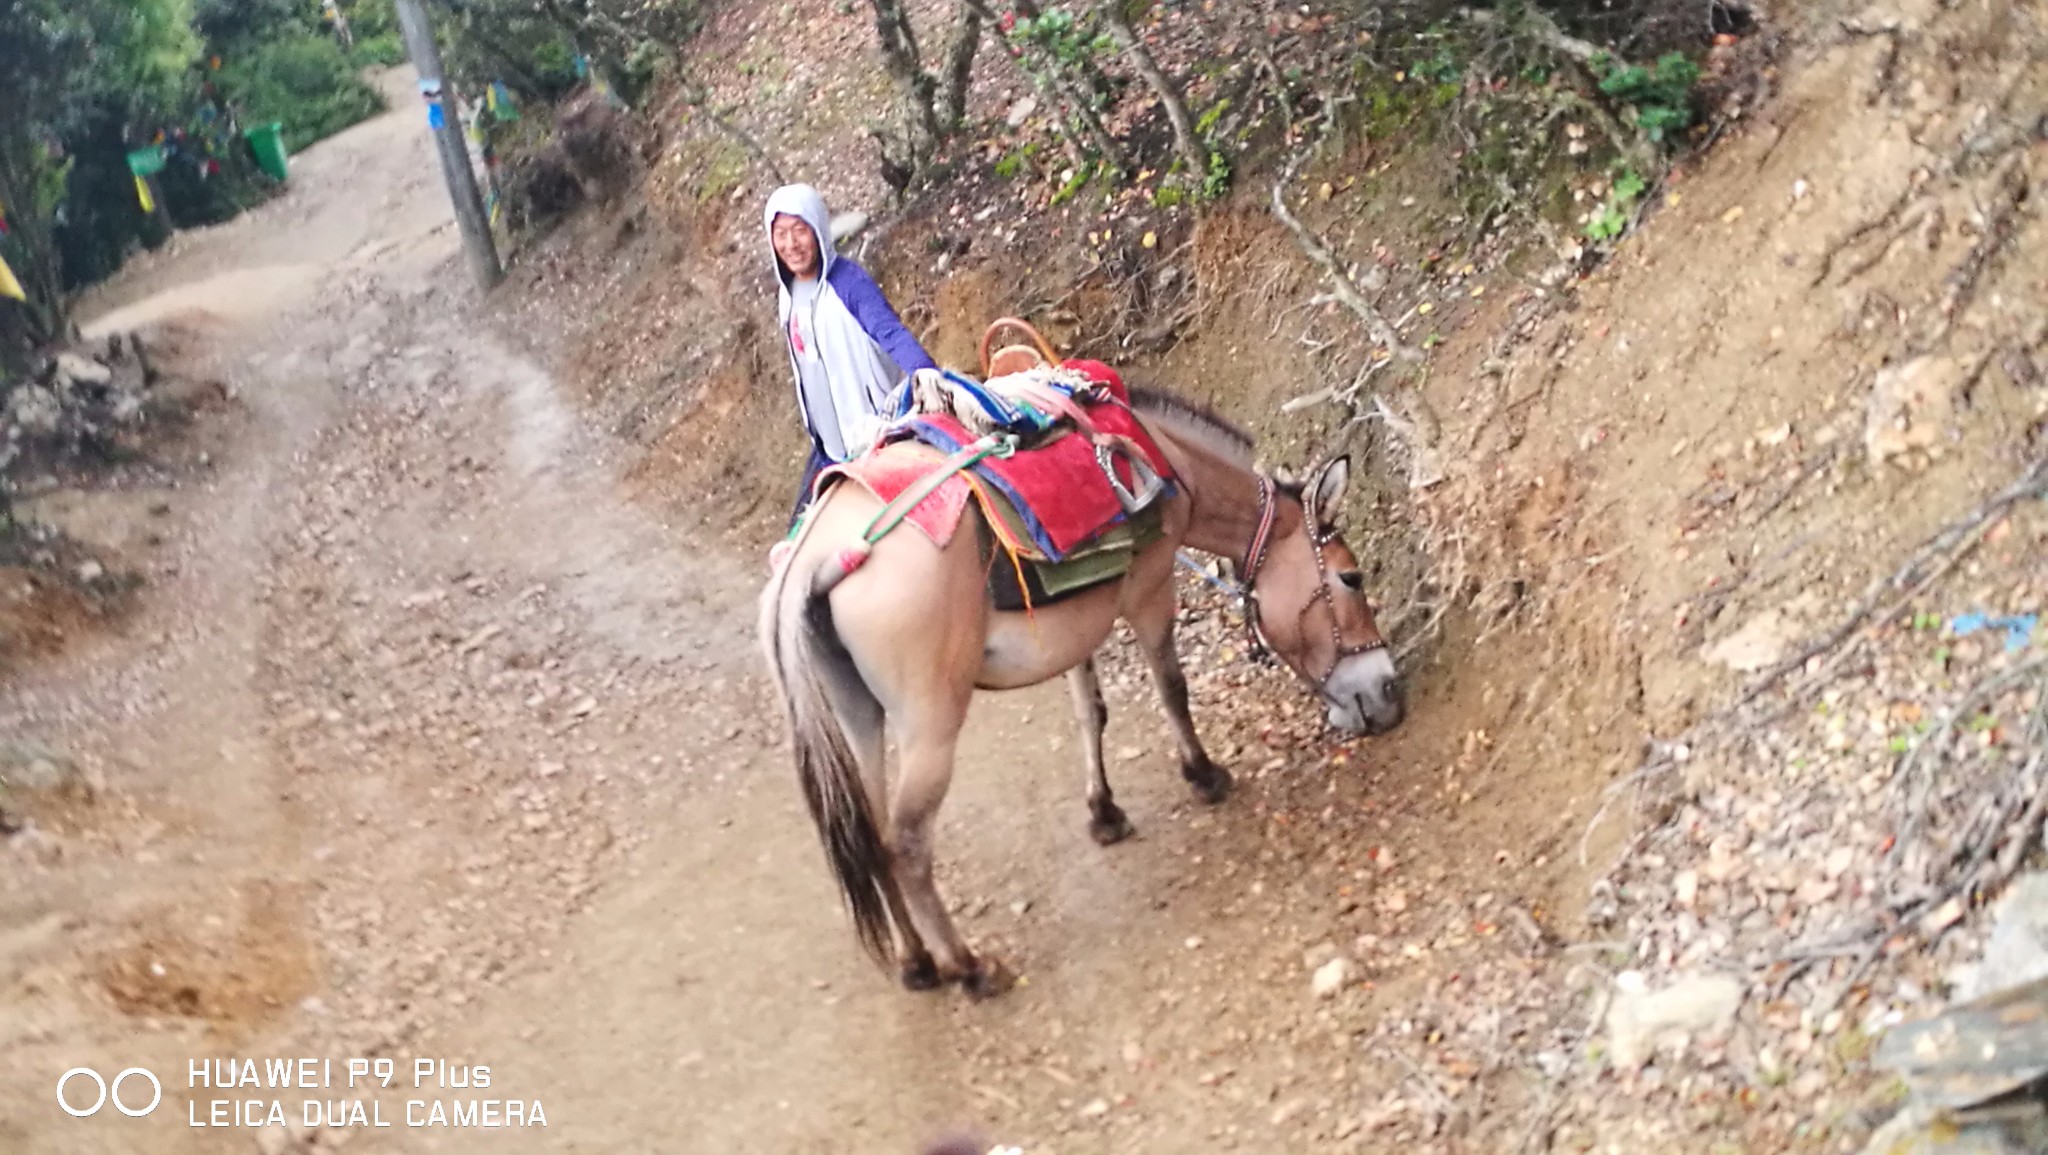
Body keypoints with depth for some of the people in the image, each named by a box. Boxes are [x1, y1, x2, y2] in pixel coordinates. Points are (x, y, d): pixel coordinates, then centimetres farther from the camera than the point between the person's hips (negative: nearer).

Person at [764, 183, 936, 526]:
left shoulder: (849, 282, -15)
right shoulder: (788, 292, 7)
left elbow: (891, 334, -31)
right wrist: (816, 434, 18)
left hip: (874, 441, -8)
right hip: (828, 446, 8)